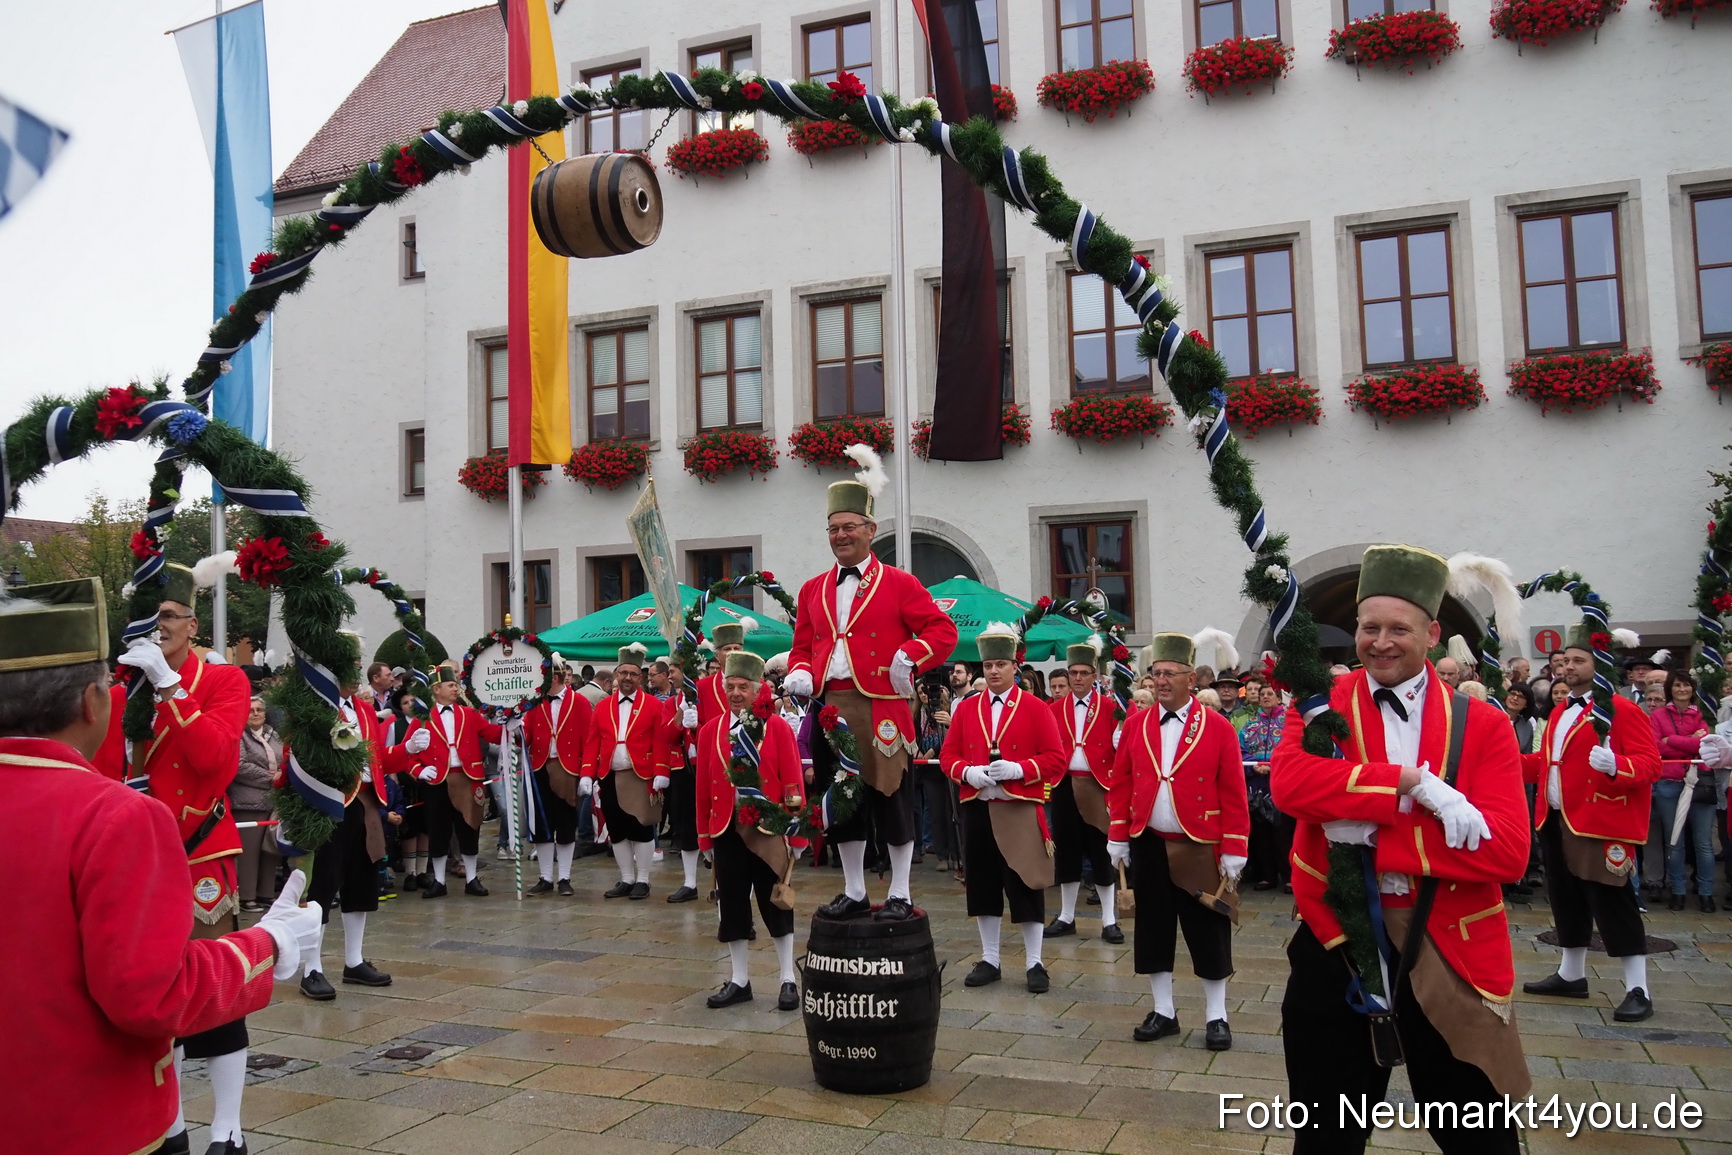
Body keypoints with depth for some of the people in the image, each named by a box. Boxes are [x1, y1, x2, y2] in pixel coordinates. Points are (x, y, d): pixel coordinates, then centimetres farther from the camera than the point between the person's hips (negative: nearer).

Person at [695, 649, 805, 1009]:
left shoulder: (779, 728, -5)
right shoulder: (710, 730, 3)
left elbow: (793, 782, -6)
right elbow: (703, 787, 5)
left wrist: (795, 829, -9)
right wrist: (704, 834, 5)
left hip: (768, 830, -3)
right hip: (727, 830, 3)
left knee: (776, 905, 4)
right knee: (732, 906, 9)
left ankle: (788, 981, 14)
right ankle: (739, 981, 22)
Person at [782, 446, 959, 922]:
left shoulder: (898, 583, 0)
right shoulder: (813, 590, 14)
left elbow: (943, 630, -3)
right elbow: (802, 645, 18)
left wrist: (908, 657, -19)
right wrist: (799, 674, -2)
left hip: (880, 706, -4)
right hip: (830, 707, 5)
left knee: (891, 797, 1)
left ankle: (900, 895, 14)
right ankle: (854, 892, 24)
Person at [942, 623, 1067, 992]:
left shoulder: (1035, 708, -2)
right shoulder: (966, 708, 8)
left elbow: (1056, 759, -5)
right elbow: (948, 755, 8)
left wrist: (1019, 769, -19)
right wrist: (967, 772, -12)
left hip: (1020, 810, -3)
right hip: (977, 808, 3)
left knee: (1026, 886, 1)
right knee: (982, 884, 9)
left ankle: (1034, 964, 12)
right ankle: (989, 960, 21)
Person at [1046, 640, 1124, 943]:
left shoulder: (1109, 707, 0)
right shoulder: (1055, 709, 8)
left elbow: (1120, 746, -3)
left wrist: (1124, 733, -21)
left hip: (1097, 786, -3)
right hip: (1064, 785, 3)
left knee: (1101, 851, 1)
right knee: (1066, 850, 9)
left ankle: (1109, 920, 10)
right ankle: (1066, 917, 21)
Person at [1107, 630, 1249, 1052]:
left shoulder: (1217, 726, -5)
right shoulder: (1135, 724, 3)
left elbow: (1233, 793, -5)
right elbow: (1120, 784, 6)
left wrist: (1233, 851, -8)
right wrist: (1118, 838, 3)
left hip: (1199, 848, -3)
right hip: (1147, 845, 3)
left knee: (1209, 933, 5)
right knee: (1153, 930, 10)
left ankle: (1216, 1016, 18)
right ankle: (1164, 1012, 23)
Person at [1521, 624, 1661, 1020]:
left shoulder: (1622, 710, -10)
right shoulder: (1560, 712, 15)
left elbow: (1650, 763, -17)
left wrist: (1615, 766, -35)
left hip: (1600, 826, -8)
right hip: (1556, 823, 8)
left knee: (1613, 905, -4)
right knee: (1566, 900, 16)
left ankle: (1638, 991, 4)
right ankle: (1571, 975, 30)